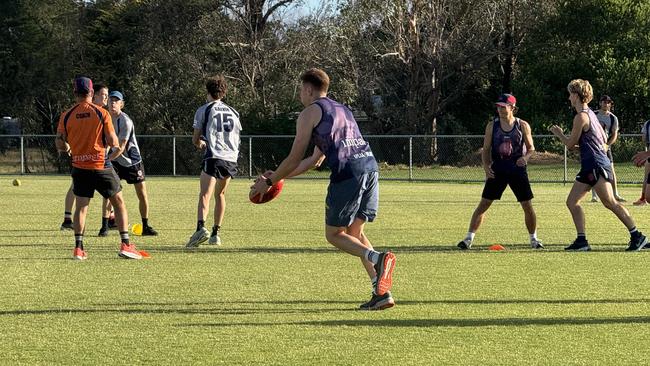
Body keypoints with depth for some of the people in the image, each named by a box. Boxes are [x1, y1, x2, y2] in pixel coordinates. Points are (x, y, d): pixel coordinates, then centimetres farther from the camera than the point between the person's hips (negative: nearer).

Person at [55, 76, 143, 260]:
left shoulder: (66, 116, -2)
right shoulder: (102, 113, -8)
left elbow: (59, 143, 1)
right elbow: (113, 142, -9)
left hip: (79, 167, 2)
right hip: (101, 166, -2)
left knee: (81, 206, 8)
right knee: (118, 202, 10)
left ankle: (78, 248, -1)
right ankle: (125, 244, 3)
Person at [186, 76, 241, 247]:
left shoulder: (204, 110, 5)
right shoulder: (233, 112, 20)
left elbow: (195, 139, 7)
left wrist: (201, 144, 29)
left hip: (213, 157, -5)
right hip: (231, 158, 5)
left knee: (205, 195, -16)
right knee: (220, 194, 21)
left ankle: (201, 227, -39)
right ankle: (215, 234, 22)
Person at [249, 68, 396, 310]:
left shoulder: (310, 113, 7)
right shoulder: (341, 109, 32)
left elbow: (294, 158, 4)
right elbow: (315, 160, 37)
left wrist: (269, 182, 17)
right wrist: (281, 176, 41)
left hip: (347, 171, -7)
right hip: (370, 165, 7)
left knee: (334, 234, 5)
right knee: (355, 232, 16)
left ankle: (377, 258, -23)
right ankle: (381, 292, 1)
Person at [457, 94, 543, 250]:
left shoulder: (522, 125, -1)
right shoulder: (492, 126, 1)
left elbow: (531, 147, 5)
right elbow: (486, 149, 5)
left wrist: (525, 157, -17)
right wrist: (486, 166, -11)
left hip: (518, 170, 0)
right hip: (497, 171, 0)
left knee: (528, 206, 1)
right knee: (483, 204, -5)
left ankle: (534, 239, 18)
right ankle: (469, 238, -2)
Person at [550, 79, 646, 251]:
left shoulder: (581, 117, -12)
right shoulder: (591, 114, 18)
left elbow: (570, 144, -7)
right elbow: (604, 141, 24)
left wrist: (559, 134, 10)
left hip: (596, 166, -10)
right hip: (589, 167, 10)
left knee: (610, 202, -14)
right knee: (572, 201, 7)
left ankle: (637, 236, -14)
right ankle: (582, 240, 3)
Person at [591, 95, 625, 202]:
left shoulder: (613, 118, 3)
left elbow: (614, 135, 1)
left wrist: (607, 145, -13)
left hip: (606, 146, 1)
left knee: (611, 170, -6)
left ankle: (615, 194, -2)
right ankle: (594, 195, -1)